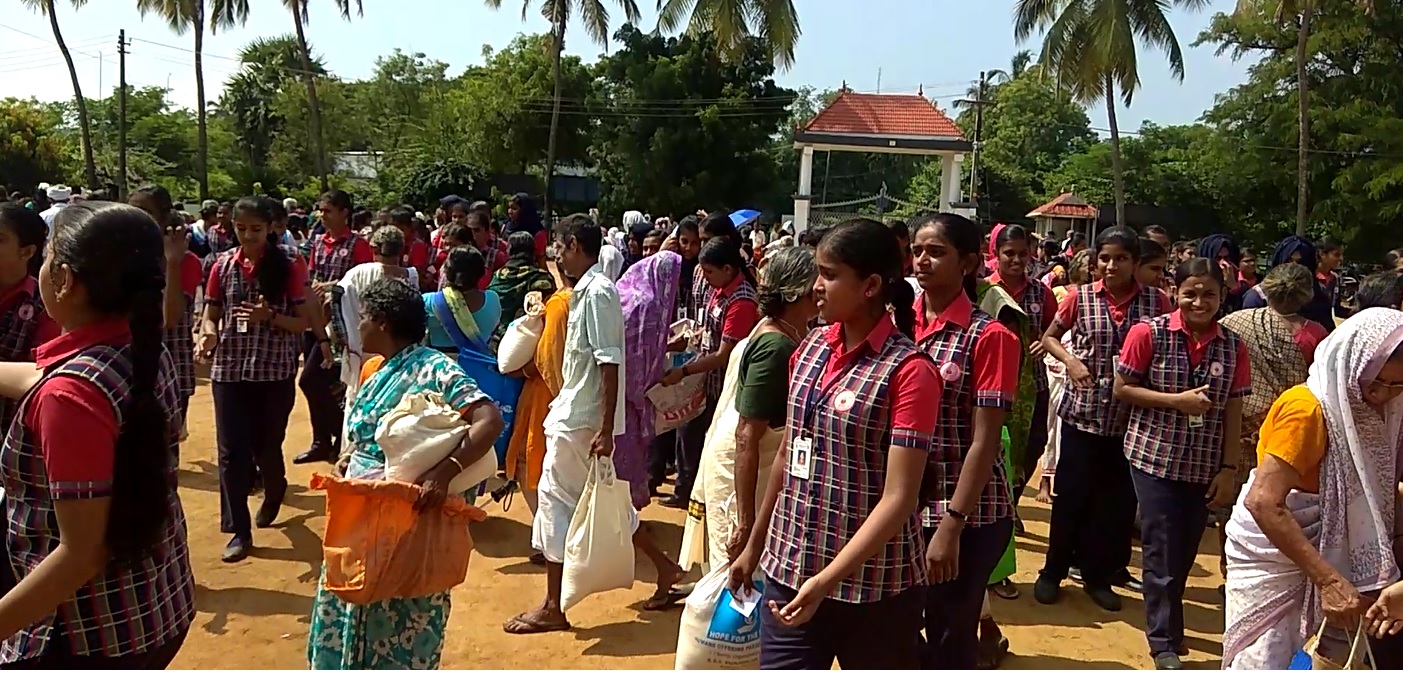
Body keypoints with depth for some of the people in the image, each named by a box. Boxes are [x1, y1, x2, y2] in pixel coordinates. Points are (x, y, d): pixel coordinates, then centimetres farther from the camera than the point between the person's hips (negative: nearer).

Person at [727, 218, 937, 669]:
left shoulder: (908, 370, -15)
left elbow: (898, 498, -20)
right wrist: (755, 546, 16)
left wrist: (826, 580, -26)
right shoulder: (812, 347, 4)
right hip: (788, 571, 5)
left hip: (875, 587, -5)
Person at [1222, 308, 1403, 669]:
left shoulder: (1364, 408, 3)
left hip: (1319, 549, 8)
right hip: (1273, 553, -8)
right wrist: (1328, 579, -30)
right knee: (1265, 660, -5)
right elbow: (1263, 503, -29)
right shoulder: (1307, 409, -22)